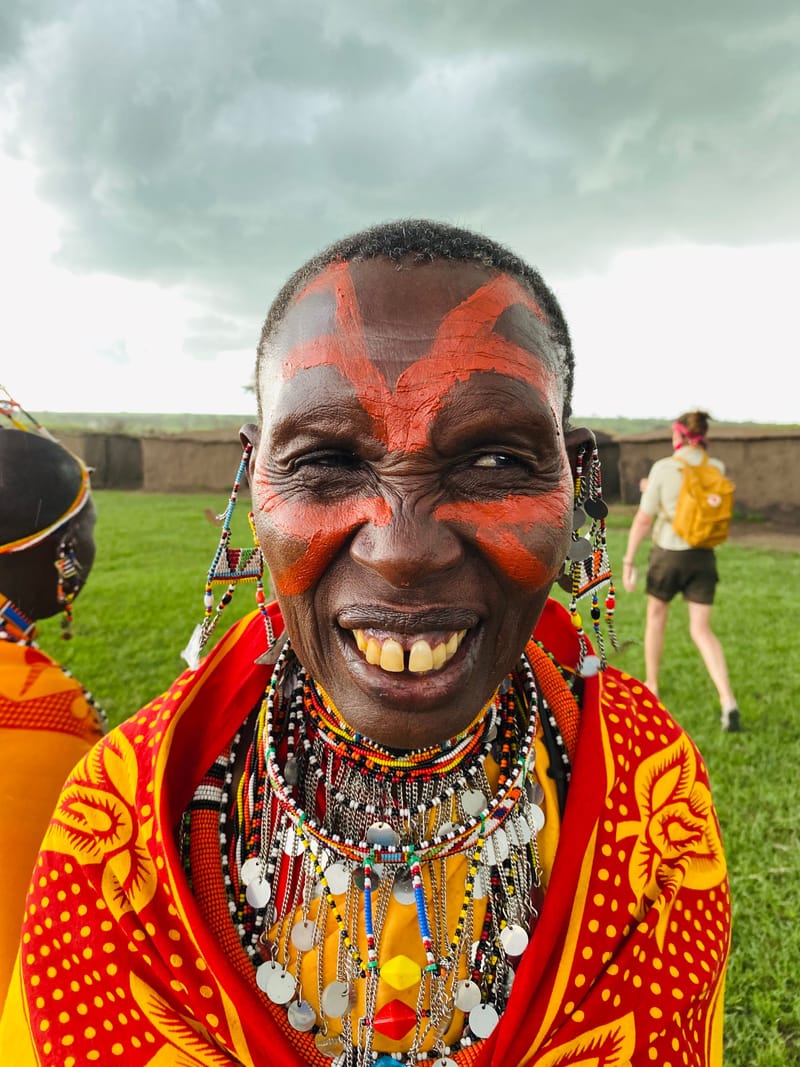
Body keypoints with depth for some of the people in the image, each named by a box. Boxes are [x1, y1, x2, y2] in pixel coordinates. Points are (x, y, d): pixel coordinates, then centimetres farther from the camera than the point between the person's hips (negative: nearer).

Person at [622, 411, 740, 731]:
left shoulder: (662, 468, -13)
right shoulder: (717, 468, 0)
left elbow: (643, 519, -12)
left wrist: (628, 562, -6)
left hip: (668, 556, -3)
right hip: (702, 557, 3)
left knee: (656, 617, 22)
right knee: (702, 631, 7)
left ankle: (651, 685, 34)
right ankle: (728, 701, -11)